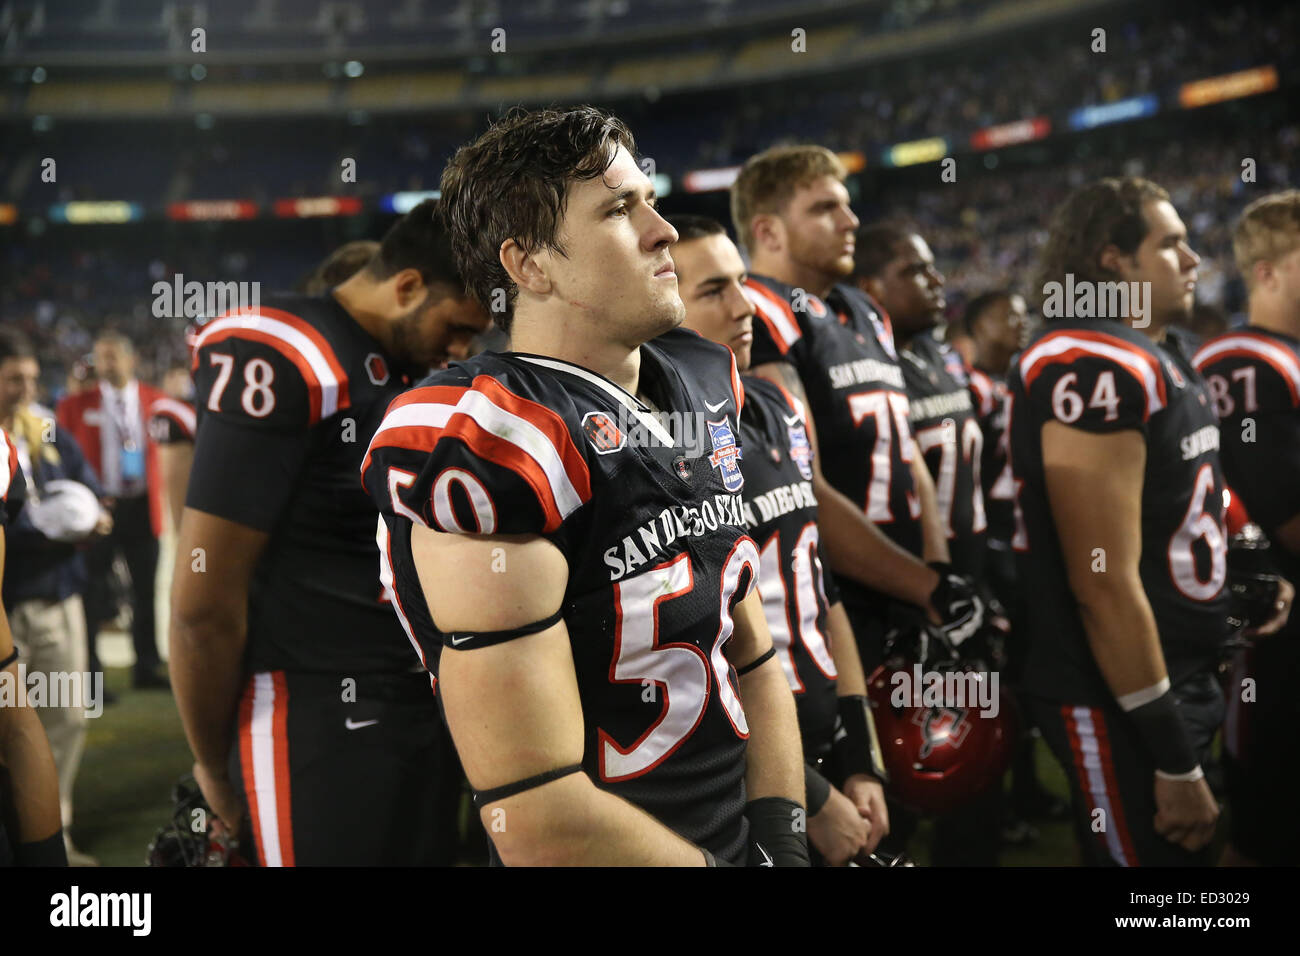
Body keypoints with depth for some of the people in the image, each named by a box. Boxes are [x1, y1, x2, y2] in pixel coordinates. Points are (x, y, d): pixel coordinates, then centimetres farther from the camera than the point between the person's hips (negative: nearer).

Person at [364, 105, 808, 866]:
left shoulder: (702, 383, 4)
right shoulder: (484, 447, -24)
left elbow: (752, 656, 8)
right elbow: (540, 820, -25)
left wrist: (783, 840, -3)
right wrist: (723, 862, -14)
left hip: (744, 840, 8)